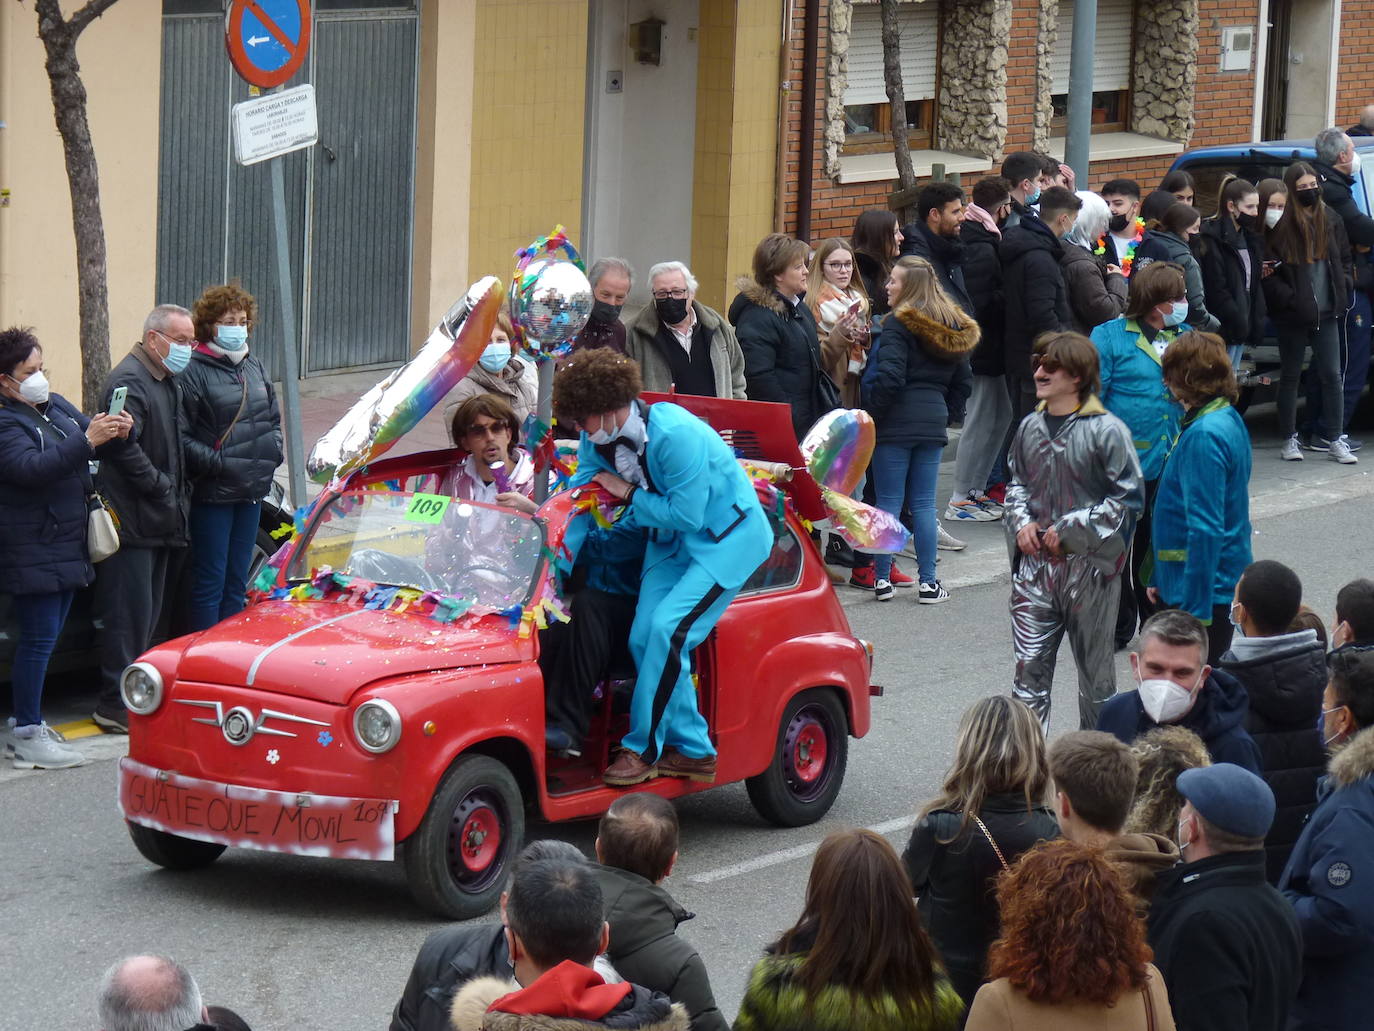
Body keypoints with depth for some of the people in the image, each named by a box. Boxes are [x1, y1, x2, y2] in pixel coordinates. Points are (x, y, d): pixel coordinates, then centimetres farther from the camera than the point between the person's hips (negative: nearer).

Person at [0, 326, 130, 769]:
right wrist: (87, 441, -34)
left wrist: (116, 431, -5)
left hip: (66, 545, 9)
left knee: (44, 637, 13)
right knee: (39, 638, -8)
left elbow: (87, 430, 19)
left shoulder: (56, 406, 13)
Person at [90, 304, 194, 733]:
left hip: (160, 521, 10)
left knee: (150, 615, 14)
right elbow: (124, 447, -25)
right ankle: (116, 706, -4)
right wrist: (162, 486, -19)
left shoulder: (166, 381, 18)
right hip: (132, 521, -10)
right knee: (130, 615, -8)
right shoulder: (130, 381, -15)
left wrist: (180, 490, 14)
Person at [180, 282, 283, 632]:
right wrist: (216, 463, -21)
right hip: (212, 494, -7)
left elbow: (273, 419, 23)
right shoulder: (194, 372, -11)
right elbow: (180, 438, -15)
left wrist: (272, 453, 7)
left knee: (236, 582, 13)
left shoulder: (254, 367, 13)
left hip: (252, 491, 7)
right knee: (210, 583, -2)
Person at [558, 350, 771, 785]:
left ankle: (642, 748, -11)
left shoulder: (675, 435, -29)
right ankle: (692, 749, 2)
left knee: (668, 630, -21)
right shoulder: (599, 439, -4)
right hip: (670, 540, 8)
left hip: (727, 537, -8)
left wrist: (628, 494, -18)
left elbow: (687, 515, -28)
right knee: (644, 638, -7)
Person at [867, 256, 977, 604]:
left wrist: (870, 416, -10)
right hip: (933, 424, 6)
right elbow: (963, 382, 17)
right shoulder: (954, 328, 12)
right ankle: (928, 581, 8)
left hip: (896, 422, -6)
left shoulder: (898, 324, -10)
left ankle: (882, 578, 3)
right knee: (924, 503, 9)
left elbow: (889, 378, -19)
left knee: (888, 501, 0)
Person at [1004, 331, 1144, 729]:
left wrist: (1070, 529, -14)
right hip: (1035, 565, 4)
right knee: (1029, 667, -2)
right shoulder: (1031, 427, 6)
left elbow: (1129, 499, -12)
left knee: (1095, 672, 11)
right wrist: (1022, 521, 1)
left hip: (1089, 566, -4)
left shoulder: (1106, 431, -12)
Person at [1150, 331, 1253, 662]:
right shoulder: (1230, 420, 10)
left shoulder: (1204, 436, -21)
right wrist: (1161, 579, 22)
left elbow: (1206, 529, -24)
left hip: (1203, 587, -10)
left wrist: (1196, 609, -23)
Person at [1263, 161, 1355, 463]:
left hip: (1326, 313, 3)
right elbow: (1269, 272, -8)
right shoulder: (1281, 226, -8)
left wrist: (1342, 293, 4)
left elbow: (1345, 260, 17)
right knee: (1290, 376, 8)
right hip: (1293, 316, -3)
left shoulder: (1331, 222, 7)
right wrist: (1288, 298, -16)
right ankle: (1289, 440, 16)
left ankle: (1336, 441, 8)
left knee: (1332, 375, 2)